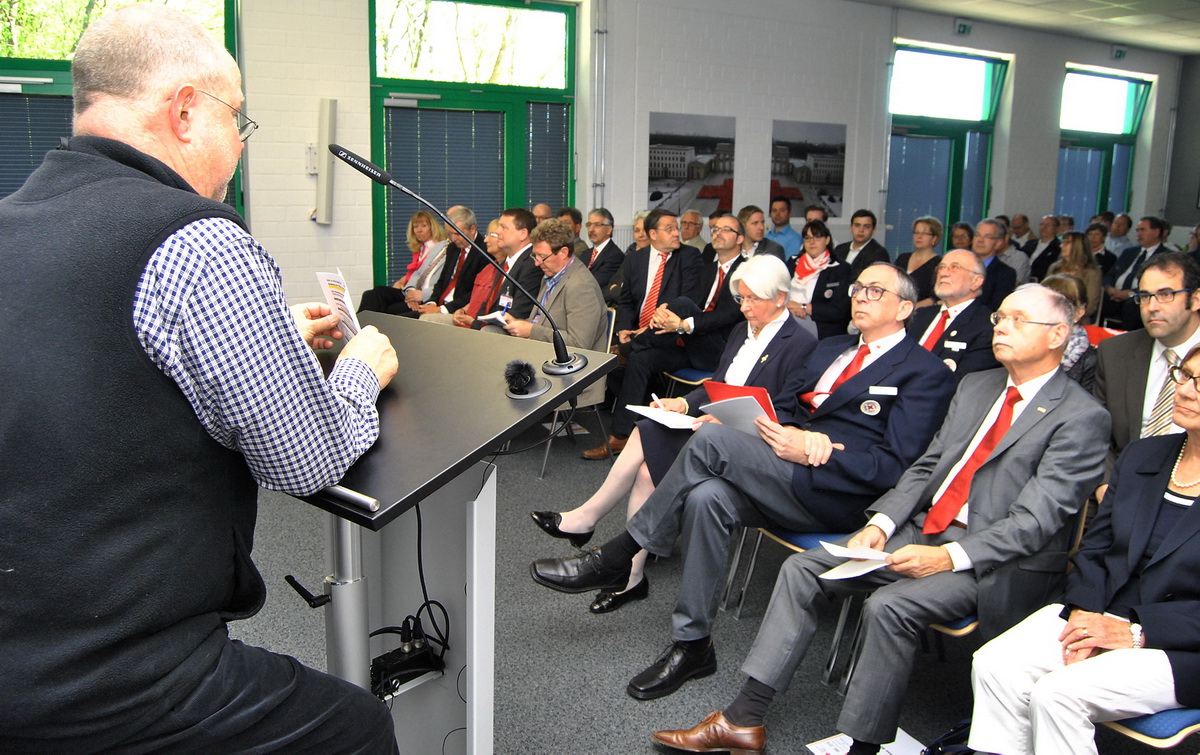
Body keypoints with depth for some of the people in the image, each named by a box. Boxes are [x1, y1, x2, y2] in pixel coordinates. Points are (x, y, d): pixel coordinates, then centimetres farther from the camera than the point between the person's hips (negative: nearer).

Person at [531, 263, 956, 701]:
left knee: (711, 439, -25)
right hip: (786, 477, 7)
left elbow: (896, 467, -7)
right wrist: (800, 437, -2)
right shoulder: (829, 349, 26)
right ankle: (692, 645, -16)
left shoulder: (925, 373, 3)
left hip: (837, 495, -6)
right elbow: (788, 411, 23)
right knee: (706, 496, -27)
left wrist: (812, 452, -14)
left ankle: (614, 561, -15)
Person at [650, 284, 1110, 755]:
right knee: (802, 569, -7)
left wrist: (950, 556, -26)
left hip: (994, 563, -7)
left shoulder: (1080, 417, -7)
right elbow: (926, 467, 13)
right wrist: (880, 525, -3)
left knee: (889, 605, -32)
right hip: (921, 531, 7)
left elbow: (1036, 519, -16)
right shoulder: (975, 386, 15)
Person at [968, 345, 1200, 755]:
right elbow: (1095, 547, 10)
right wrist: (1083, 613, -7)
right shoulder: (1141, 455, 10)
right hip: (1100, 616, 5)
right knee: (993, 665, -18)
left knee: (1059, 692, -27)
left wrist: (1135, 631, -18)